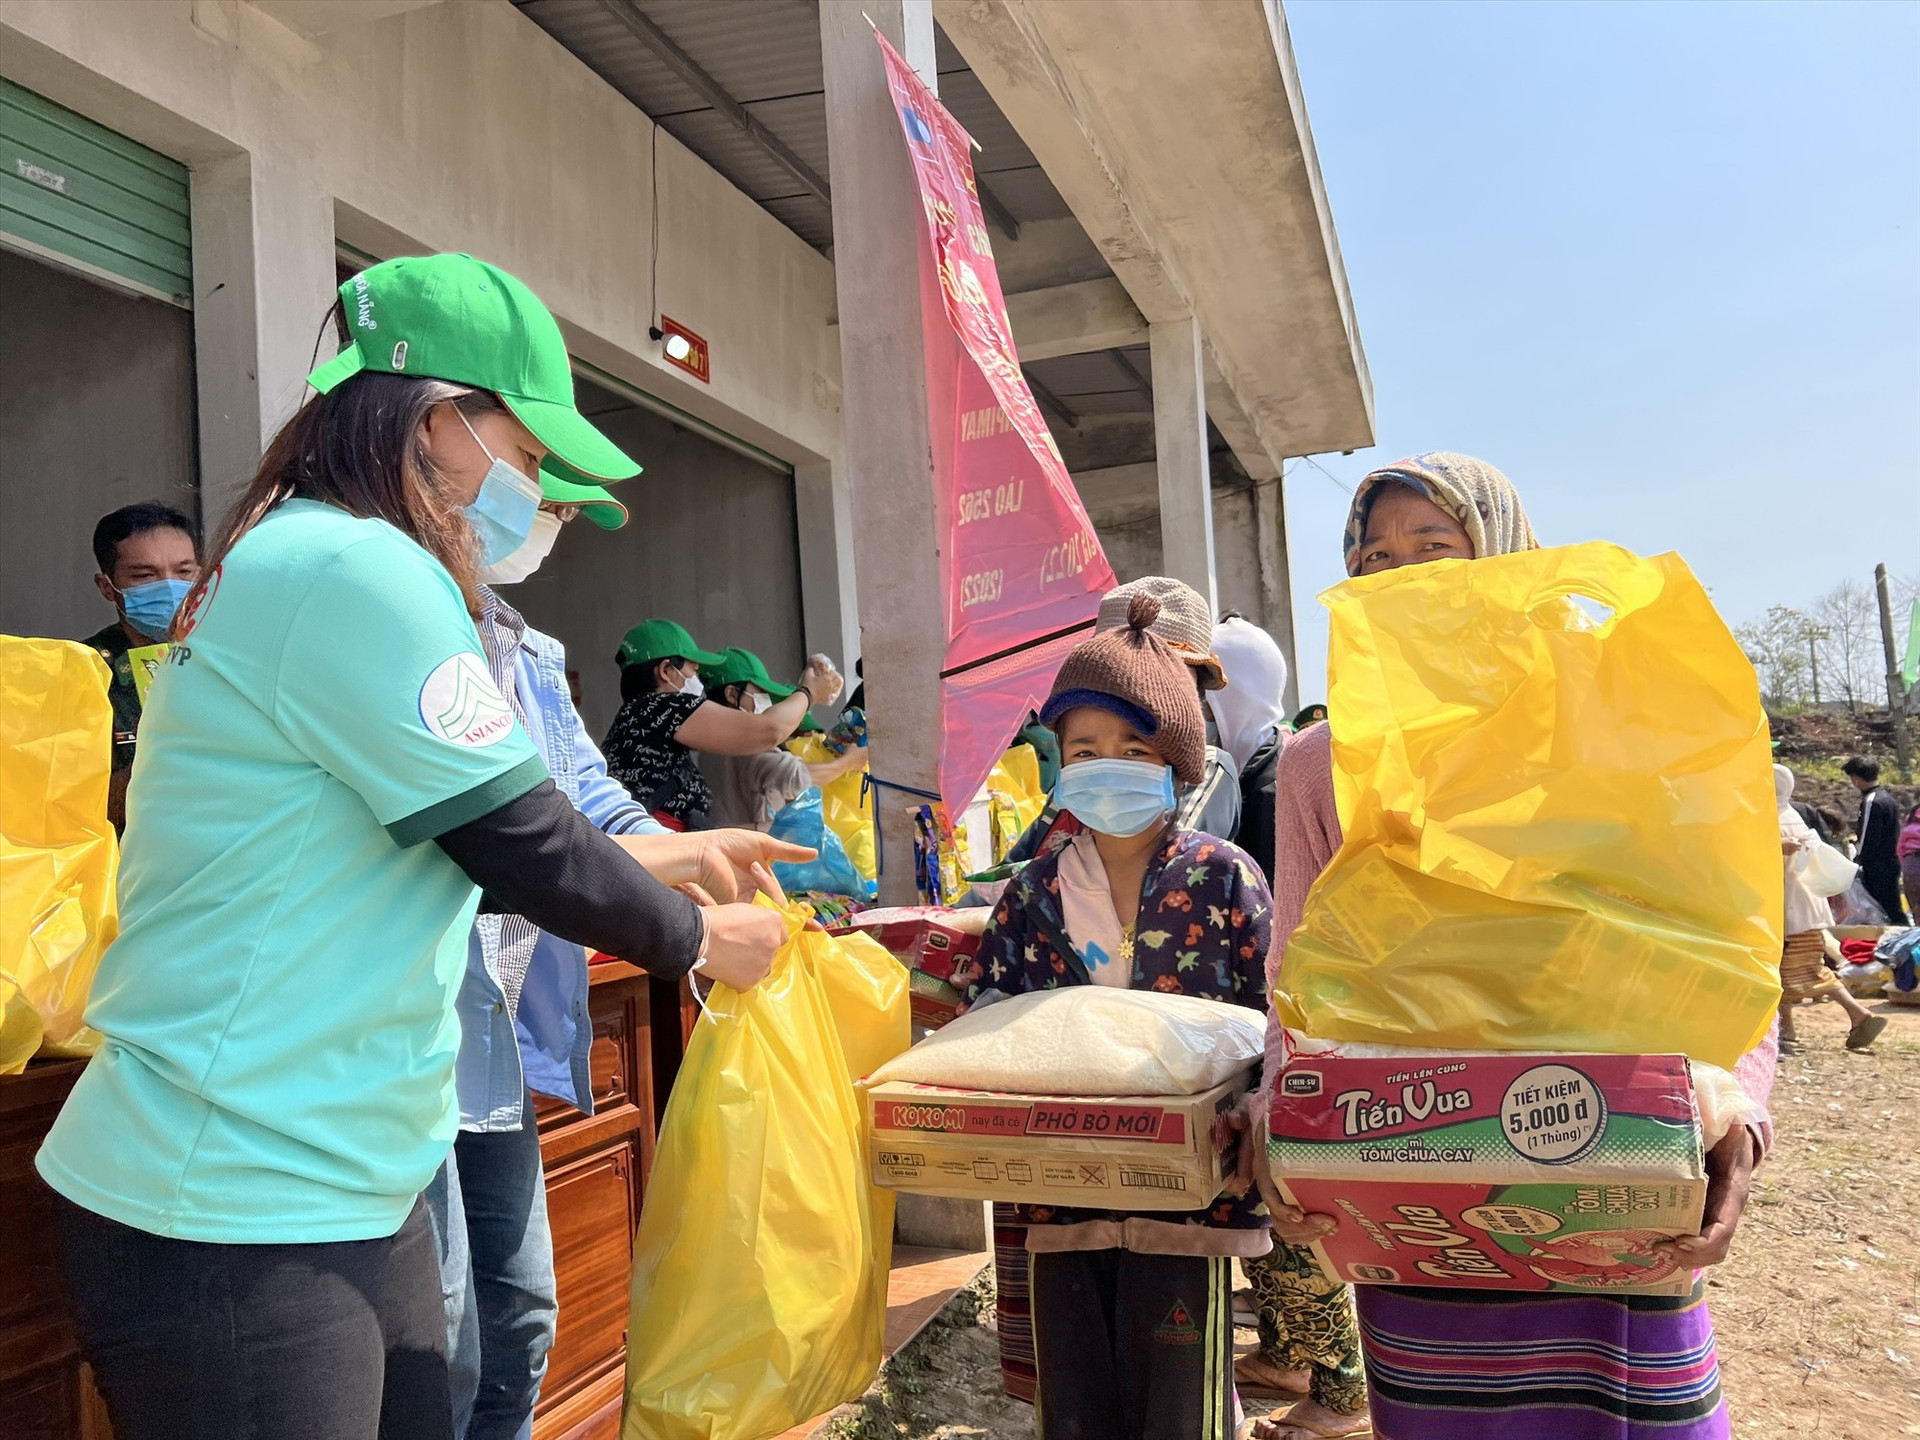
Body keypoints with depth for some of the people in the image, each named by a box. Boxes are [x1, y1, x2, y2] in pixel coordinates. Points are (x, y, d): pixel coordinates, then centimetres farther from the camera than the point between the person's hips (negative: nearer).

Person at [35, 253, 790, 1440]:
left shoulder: (299, 565, 14)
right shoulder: (353, 567, -19)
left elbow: (459, 842, 18)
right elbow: (525, 846, -16)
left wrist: (657, 863, 16)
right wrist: (698, 939, 0)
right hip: (239, 1220, -10)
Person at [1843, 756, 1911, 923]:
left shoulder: (1871, 802, -17)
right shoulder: (1888, 797, 12)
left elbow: (1868, 839, -18)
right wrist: (1858, 842, 20)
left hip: (1877, 866, -10)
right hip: (1892, 862, 10)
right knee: (1894, 909, 14)